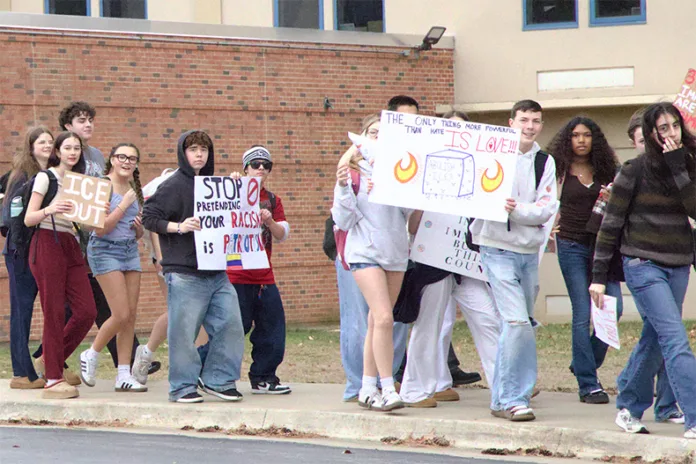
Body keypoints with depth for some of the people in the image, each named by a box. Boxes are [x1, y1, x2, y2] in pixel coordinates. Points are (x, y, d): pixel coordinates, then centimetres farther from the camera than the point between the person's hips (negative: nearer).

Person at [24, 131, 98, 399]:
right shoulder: (45, 177, -1)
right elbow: (28, 219, -7)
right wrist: (49, 210, -26)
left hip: (71, 246, 6)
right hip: (47, 244, -6)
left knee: (87, 311, -3)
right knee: (54, 313, -7)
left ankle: (53, 358, 18)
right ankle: (53, 380, -2)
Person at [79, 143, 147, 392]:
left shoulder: (134, 190, 12)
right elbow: (100, 229, -17)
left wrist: (139, 227, -2)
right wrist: (124, 205, -17)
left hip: (130, 251, 7)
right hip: (106, 250, -7)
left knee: (131, 315, 2)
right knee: (122, 314, -12)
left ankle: (124, 375, 6)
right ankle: (91, 355, 11)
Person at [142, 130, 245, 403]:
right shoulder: (174, 185, -4)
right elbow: (149, 217, -7)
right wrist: (178, 227, -18)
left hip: (217, 273, 7)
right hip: (185, 274, -7)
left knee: (230, 325, 3)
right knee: (184, 331, -4)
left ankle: (217, 380, 14)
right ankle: (183, 386, 7)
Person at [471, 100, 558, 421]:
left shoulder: (545, 162, 9)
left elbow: (546, 209, -1)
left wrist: (518, 210, -19)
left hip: (529, 252, 5)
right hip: (498, 249, -5)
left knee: (515, 325, 11)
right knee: (518, 323, -16)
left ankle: (501, 399, 21)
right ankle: (514, 398, -11)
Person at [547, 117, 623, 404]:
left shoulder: (606, 169, 11)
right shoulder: (558, 170, 3)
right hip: (572, 246, -3)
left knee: (613, 307, -6)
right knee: (583, 315, -6)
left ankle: (583, 363, 17)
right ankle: (588, 384, -1)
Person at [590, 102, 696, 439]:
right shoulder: (635, 171, -6)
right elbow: (611, 224, -3)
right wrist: (599, 275, -5)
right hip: (644, 264, -5)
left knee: (654, 340, 12)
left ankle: (629, 409, 28)